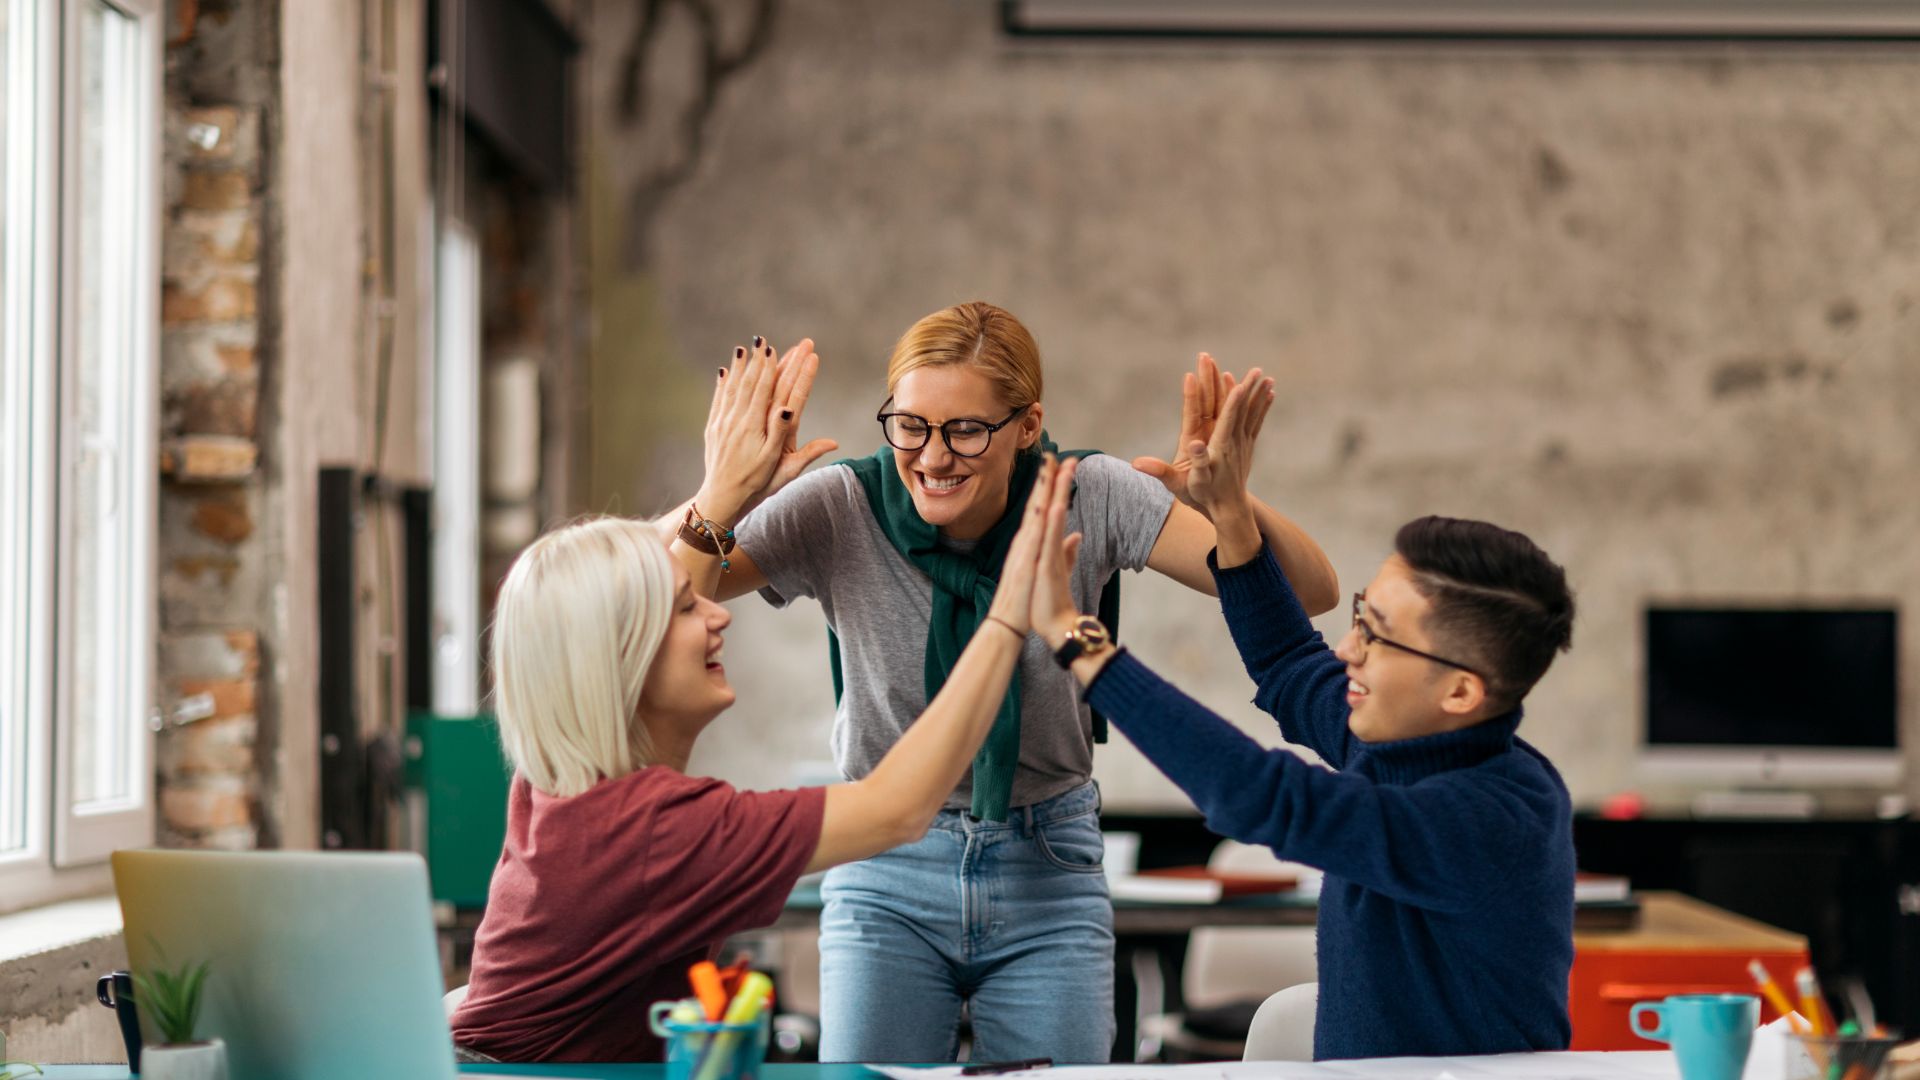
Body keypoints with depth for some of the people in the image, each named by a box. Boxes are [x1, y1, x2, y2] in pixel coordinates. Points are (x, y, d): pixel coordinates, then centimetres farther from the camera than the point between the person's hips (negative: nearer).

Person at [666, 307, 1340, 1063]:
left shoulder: (1090, 500, -14)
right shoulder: (838, 511, -15)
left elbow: (1309, 594, -17)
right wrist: (720, 499, -39)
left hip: (1049, 871, 1)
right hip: (888, 874, -1)